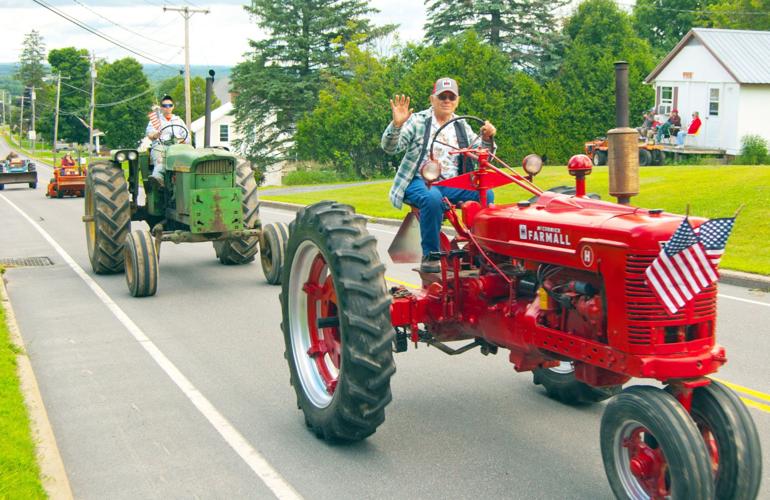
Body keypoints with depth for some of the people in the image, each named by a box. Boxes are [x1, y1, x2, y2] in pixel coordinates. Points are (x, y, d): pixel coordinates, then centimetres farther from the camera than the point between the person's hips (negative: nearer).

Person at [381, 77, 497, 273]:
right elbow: (390, 148, -7)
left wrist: (486, 139, -10)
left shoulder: (462, 126, 17)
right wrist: (396, 125, -27)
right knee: (432, 198, -38)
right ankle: (430, 256, -26)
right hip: (419, 182, -4)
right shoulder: (417, 121, 4)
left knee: (486, 194, -21)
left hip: (451, 185, 4)